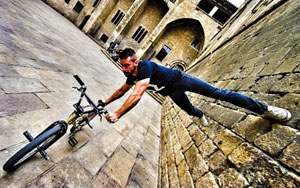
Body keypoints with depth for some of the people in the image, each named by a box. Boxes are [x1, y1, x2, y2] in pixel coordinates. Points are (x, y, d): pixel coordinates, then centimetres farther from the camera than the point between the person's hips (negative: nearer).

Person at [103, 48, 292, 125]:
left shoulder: (145, 67, -33)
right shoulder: (132, 76, -6)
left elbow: (137, 96, -43)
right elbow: (121, 91, 12)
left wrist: (117, 114, -40)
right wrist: (105, 103, 16)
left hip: (181, 80, -7)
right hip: (173, 92, 8)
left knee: (218, 93, -9)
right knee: (189, 110, 24)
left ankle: (263, 108, 2)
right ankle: (201, 115, 62)